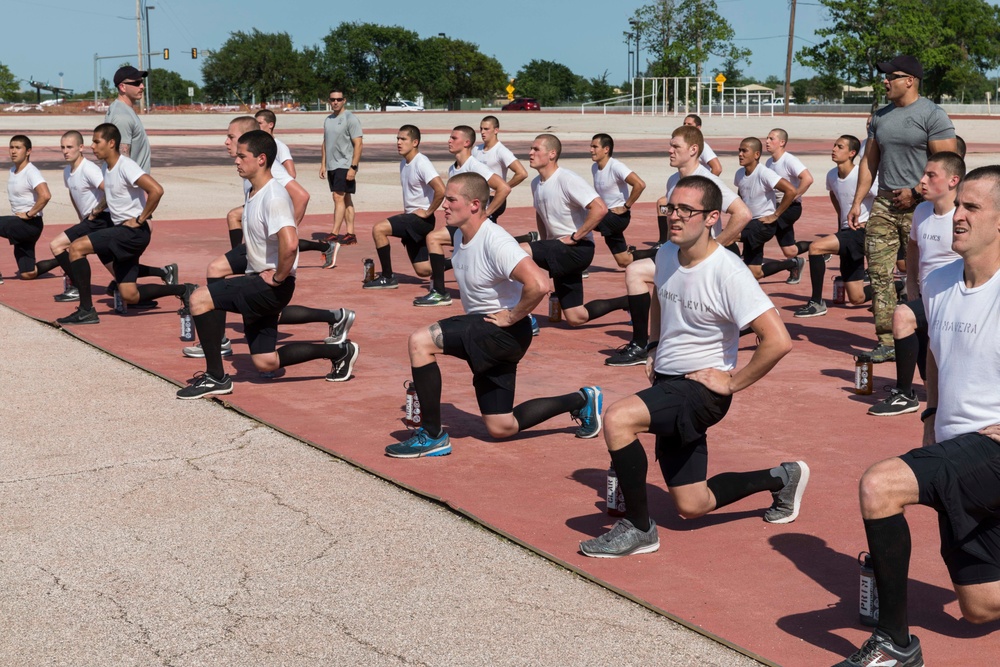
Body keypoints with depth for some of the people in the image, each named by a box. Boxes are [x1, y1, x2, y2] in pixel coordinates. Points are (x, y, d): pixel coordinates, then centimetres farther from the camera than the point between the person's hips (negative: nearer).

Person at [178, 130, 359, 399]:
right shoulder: (255, 193, 11)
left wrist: (278, 277, -21)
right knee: (265, 362, 13)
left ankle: (216, 377, -9)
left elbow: (289, 244, -34)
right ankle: (339, 351, 24)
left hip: (272, 286, -10)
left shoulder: (274, 196, -20)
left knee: (200, 299, -19)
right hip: (258, 283, 10)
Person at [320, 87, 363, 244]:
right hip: (332, 166, 7)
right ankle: (350, 234, 10)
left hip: (345, 165, -7)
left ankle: (335, 234, -13)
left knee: (339, 197, -12)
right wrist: (323, 164, 14)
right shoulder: (328, 120, 14)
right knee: (346, 199, 9)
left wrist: (353, 167, -19)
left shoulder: (351, 119, -9)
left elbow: (358, 145, -13)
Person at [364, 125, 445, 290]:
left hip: (422, 219, -9)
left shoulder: (421, 163, -17)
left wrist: (428, 212, -20)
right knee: (423, 270, 10)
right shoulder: (404, 163, 11)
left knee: (379, 229, -21)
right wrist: (406, 210, 14)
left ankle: (387, 277, -11)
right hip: (410, 217, 9)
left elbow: (441, 190, -29)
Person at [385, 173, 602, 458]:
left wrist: (510, 317, -22)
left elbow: (538, 284, -35)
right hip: (483, 333, 10)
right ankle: (580, 400, 30)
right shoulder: (461, 235, 6)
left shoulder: (494, 241, -22)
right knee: (501, 428, 14)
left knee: (420, 341, -23)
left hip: (504, 331, -10)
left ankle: (433, 436, -12)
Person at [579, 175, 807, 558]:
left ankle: (638, 528, -12)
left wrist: (732, 382, -18)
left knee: (617, 419, -30)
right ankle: (781, 479, 35)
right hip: (667, 383, 8)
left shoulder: (728, 273, -21)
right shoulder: (666, 254, 2)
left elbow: (778, 341, -26)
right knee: (692, 507, 12)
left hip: (703, 387, -8)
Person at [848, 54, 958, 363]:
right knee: (879, 274, 1)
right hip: (884, 204, 6)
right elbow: (869, 161, 18)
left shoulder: (932, 115, -7)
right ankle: (887, 341, 5)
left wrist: (915, 193, -15)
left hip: (919, 206, -6)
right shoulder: (881, 116, 14)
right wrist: (857, 201, 12)